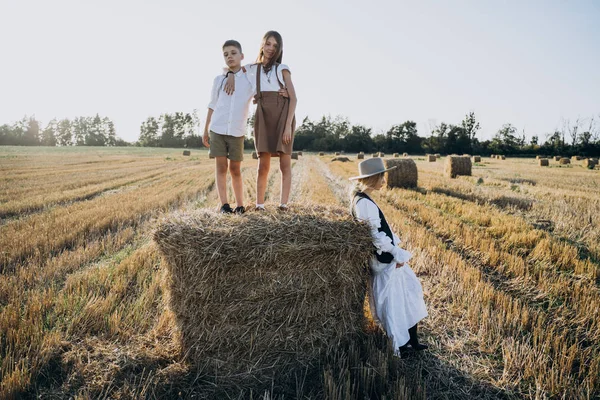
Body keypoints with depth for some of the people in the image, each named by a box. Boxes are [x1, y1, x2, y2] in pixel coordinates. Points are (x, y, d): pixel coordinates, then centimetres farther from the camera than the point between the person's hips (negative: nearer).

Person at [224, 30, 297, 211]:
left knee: (285, 163, -6)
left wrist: (288, 125, -12)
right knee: (263, 164, -5)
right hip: (263, 116, 2)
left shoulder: (282, 68, 8)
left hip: (283, 114, -2)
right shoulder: (253, 68, 17)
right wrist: (231, 76, 5)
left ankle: (283, 204, -5)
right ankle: (259, 204, -1)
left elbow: (293, 98, 0)